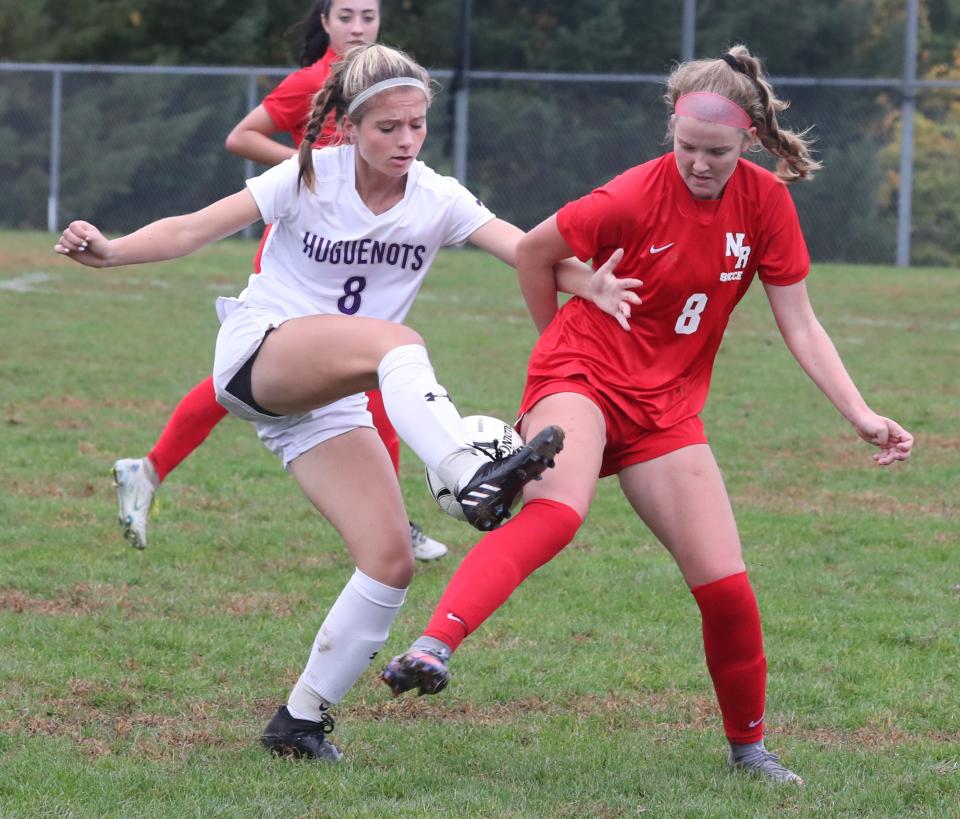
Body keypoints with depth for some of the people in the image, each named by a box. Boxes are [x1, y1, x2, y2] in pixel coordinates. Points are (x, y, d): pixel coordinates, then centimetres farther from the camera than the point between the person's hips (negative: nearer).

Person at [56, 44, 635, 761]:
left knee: (392, 561, -10)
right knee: (395, 343, -34)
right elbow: (195, 230, -11)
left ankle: (302, 719, 3)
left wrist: (592, 284, -36)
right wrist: (111, 251, -27)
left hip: (330, 403, 5)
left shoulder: (437, 201, -1)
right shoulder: (310, 177, -7)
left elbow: (529, 250, -16)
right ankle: (471, 479, -58)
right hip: (256, 354, -5)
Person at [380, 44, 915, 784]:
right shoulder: (636, 199, -16)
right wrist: (561, 343, 12)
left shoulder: (766, 203, -4)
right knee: (556, 512, -36)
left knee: (726, 585, -2)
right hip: (582, 381, -5)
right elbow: (534, 252, -1)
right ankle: (433, 647, -52)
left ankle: (748, 745, 20)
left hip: (666, 409, 5)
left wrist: (860, 414, -7)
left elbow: (799, 325, 1)